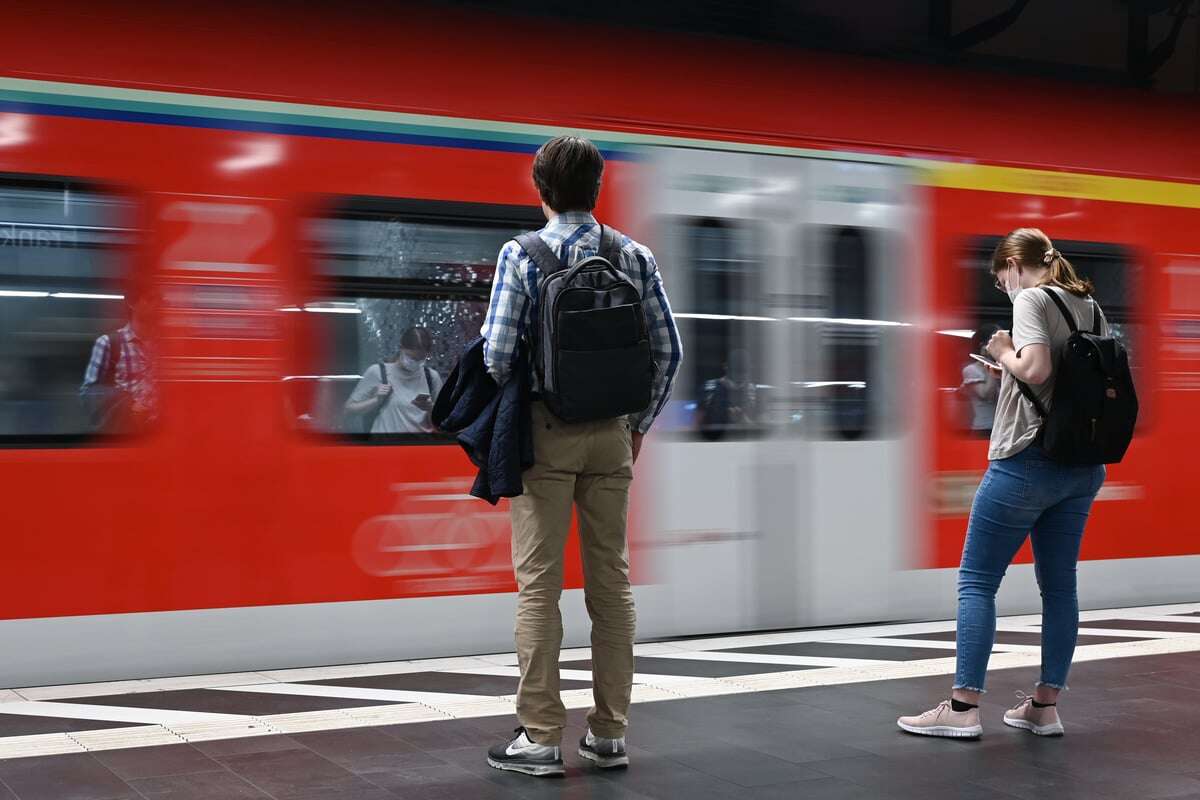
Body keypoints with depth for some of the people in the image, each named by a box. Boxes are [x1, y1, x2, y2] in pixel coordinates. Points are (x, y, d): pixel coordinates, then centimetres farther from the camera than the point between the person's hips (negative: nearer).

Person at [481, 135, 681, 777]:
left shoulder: (522, 255, -7)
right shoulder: (635, 257, 3)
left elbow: (498, 353, -12)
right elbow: (668, 349, 3)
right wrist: (639, 423, 14)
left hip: (545, 432, -3)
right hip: (611, 434, 4)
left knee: (538, 584, 2)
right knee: (611, 580, 9)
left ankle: (541, 737, 5)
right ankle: (609, 733, 16)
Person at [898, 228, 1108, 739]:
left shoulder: (1032, 300, -8)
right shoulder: (1091, 307, 14)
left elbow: (1035, 370, -23)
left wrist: (1003, 352, -4)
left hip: (1028, 461, -8)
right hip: (1083, 467, 8)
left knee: (976, 581, -2)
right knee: (1059, 584, 11)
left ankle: (963, 707, -3)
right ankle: (1045, 705, 15)